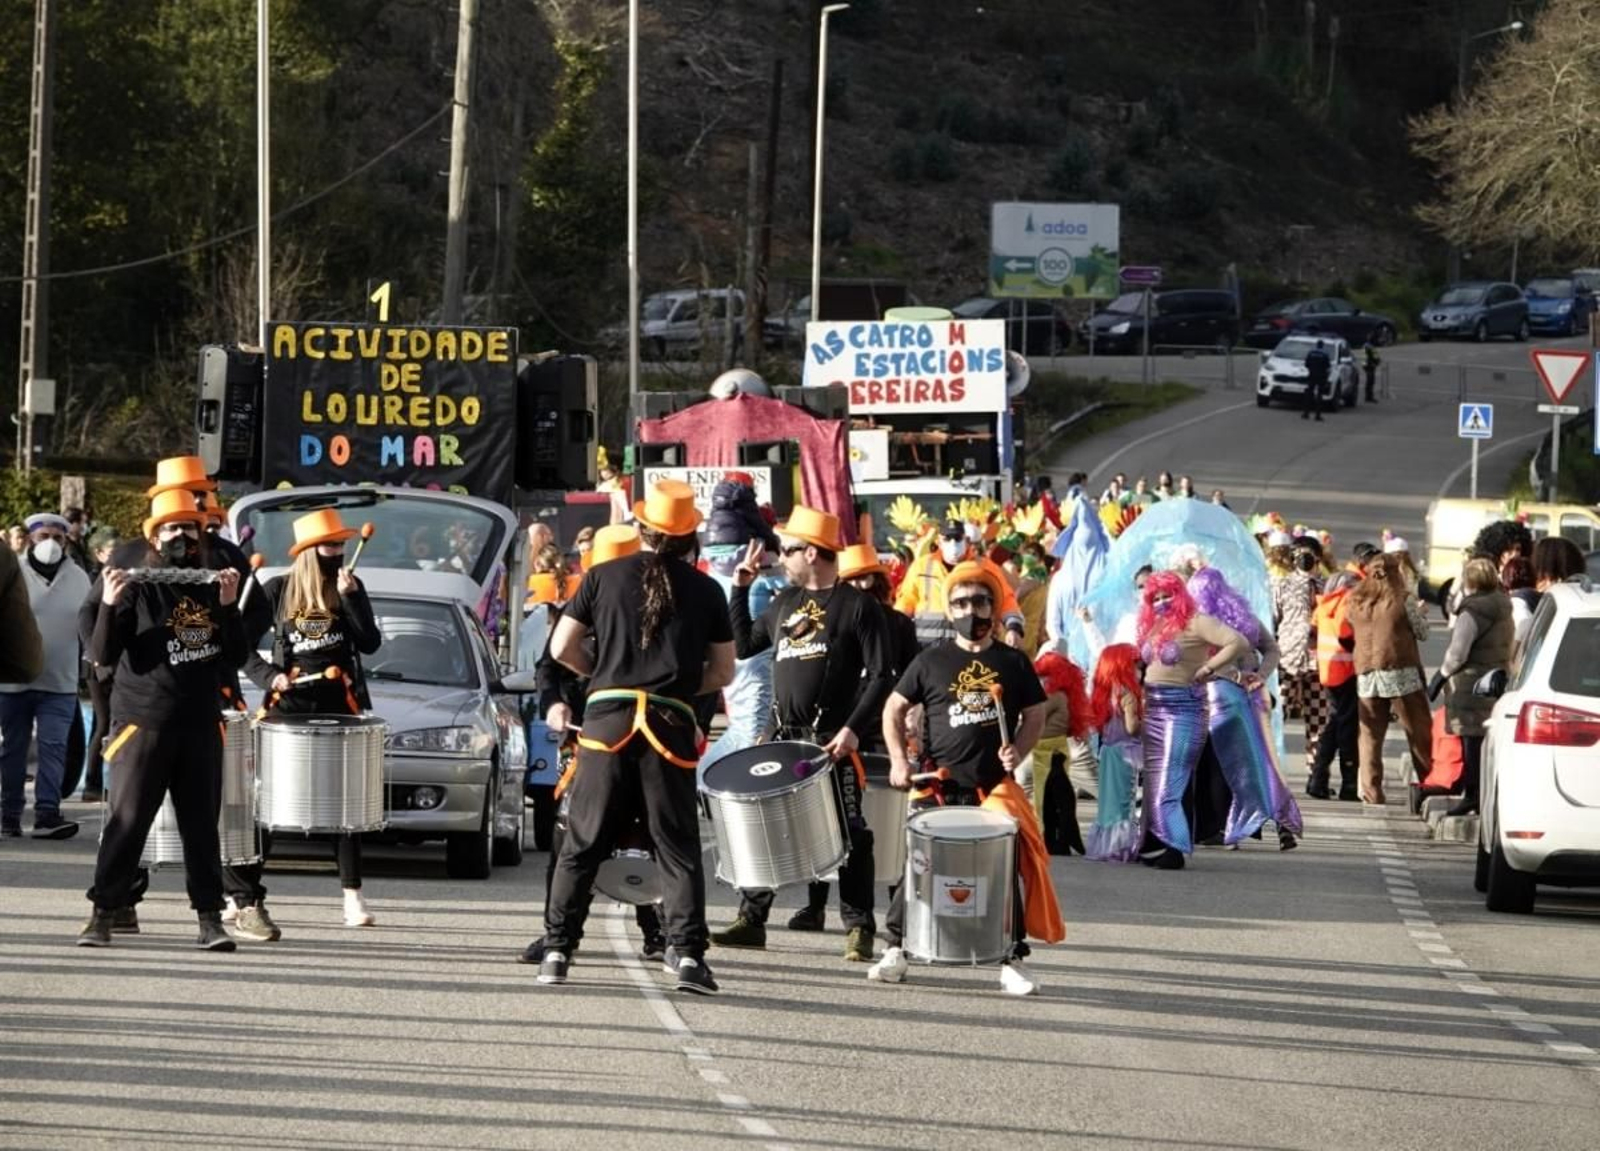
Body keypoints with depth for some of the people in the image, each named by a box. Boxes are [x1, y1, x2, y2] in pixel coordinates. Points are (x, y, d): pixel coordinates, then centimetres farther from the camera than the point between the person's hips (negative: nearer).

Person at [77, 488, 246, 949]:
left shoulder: (211, 588, 11)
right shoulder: (137, 588, -2)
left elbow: (236, 657, 10)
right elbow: (103, 655, -7)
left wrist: (228, 607, -3)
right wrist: (110, 606, -22)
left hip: (200, 725, 4)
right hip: (145, 724, -4)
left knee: (202, 824, 5)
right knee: (128, 821, -6)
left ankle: (210, 918, 7)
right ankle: (102, 914, -2)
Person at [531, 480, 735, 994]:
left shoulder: (604, 577, 5)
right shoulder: (706, 590, 7)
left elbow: (562, 648, 6)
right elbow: (722, 673, 10)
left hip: (608, 719, 0)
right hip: (671, 725, 0)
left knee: (582, 844, 6)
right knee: (678, 846, 3)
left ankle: (556, 951, 6)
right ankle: (686, 952, -8)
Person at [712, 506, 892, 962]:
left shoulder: (856, 606, -5)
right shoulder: (785, 603, 15)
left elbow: (880, 676, -8)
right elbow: (742, 645, 22)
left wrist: (853, 729, -18)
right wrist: (740, 589, 17)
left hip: (833, 741, -6)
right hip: (782, 736, 6)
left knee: (850, 835, -6)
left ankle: (859, 930, -3)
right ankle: (752, 920, 13)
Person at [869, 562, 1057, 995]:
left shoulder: (1013, 663, 7)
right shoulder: (931, 662, 5)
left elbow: (1035, 716, 13)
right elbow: (894, 708, 11)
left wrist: (1017, 753, -6)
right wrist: (899, 760, -1)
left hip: (995, 787, 0)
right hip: (938, 788, 0)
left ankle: (1013, 960, 2)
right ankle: (895, 948, 9)